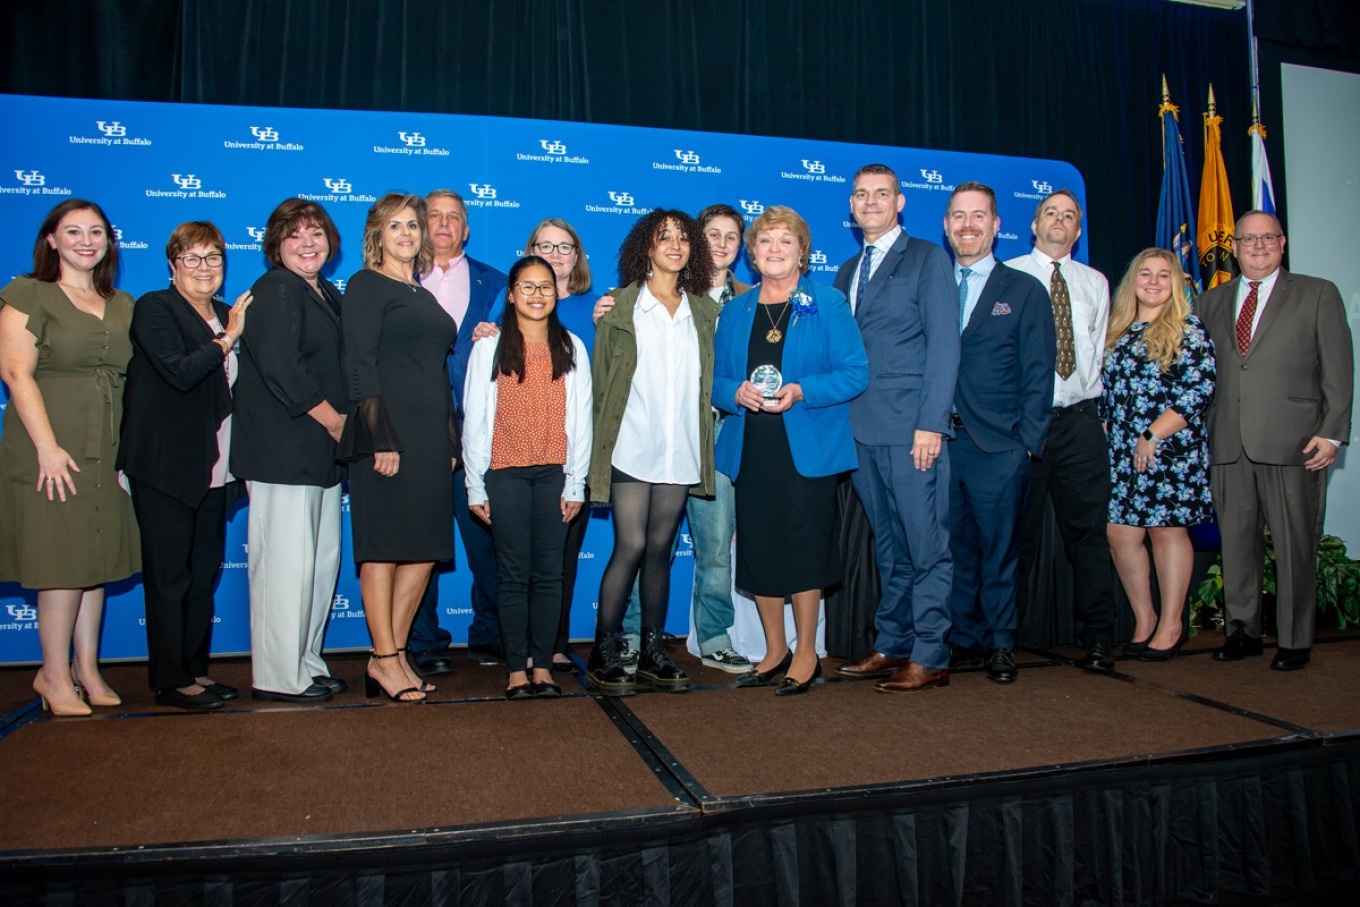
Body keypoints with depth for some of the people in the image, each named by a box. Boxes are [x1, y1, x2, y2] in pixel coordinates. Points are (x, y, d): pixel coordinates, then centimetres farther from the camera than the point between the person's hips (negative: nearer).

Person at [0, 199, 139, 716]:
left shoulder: (122, 306, 15)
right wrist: (47, 446, -17)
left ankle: (87, 670, 20)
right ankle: (55, 675, 12)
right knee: (62, 563, -2)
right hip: (54, 451, -5)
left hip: (109, 454, 5)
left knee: (98, 562, 9)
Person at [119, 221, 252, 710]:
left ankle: (195, 669, 22)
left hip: (213, 469, 7)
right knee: (169, 575, 1)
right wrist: (228, 338, -12)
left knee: (204, 573, 11)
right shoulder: (154, 308, -4)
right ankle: (170, 680, 10)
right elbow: (179, 371, -20)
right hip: (166, 467, -6)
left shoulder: (226, 316, 16)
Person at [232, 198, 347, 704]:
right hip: (283, 448, -9)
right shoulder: (274, 291, -7)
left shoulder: (328, 294, 19)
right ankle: (278, 677, 3)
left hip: (320, 451, 9)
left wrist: (341, 425, 7)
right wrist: (332, 418, -13)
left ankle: (307, 662, 23)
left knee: (323, 558, 12)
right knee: (286, 561, -6)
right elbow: (278, 364, -19)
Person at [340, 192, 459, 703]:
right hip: (388, 434, -8)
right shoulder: (365, 286, 0)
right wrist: (381, 439, -17)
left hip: (430, 437, 8)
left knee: (425, 549, 6)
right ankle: (385, 660, 5)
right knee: (383, 548, -3)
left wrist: (450, 442, 14)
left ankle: (394, 654, 15)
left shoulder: (423, 296, 21)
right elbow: (360, 365, -10)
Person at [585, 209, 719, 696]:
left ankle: (652, 652, 17)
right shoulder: (621, 306, 3)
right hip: (633, 447, -3)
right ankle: (603, 653, 4)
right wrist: (600, 442, -1)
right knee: (631, 546, -8)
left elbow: (710, 378, 16)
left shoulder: (705, 311, 12)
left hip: (681, 450, 3)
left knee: (660, 548, 8)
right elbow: (600, 378, 3)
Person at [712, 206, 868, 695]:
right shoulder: (734, 311, 13)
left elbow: (856, 373, -4)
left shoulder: (828, 304, 1)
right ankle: (774, 650, 24)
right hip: (750, 449, 4)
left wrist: (800, 392, -18)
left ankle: (806, 654, 16)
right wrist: (737, 392, -10)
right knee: (757, 549, 7)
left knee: (803, 548, -1)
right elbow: (716, 380, 13)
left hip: (807, 448, -4)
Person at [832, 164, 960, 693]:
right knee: (888, 546, 12)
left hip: (911, 429, -6)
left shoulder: (927, 259, 1)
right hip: (862, 431, 6)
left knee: (926, 546, -2)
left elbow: (943, 345, -7)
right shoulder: (847, 272, 20)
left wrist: (930, 424, -15)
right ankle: (891, 646, 20)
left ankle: (929, 658, 6)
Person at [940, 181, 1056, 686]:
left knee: (998, 550, 4)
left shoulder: (1025, 291, 7)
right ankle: (961, 639, 21)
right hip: (940, 441, 2)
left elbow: (1039, 374, 2)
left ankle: (1000, 644, 17)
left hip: (999, 449, -2)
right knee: (954, 547, 8)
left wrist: (1028, 443, -7)